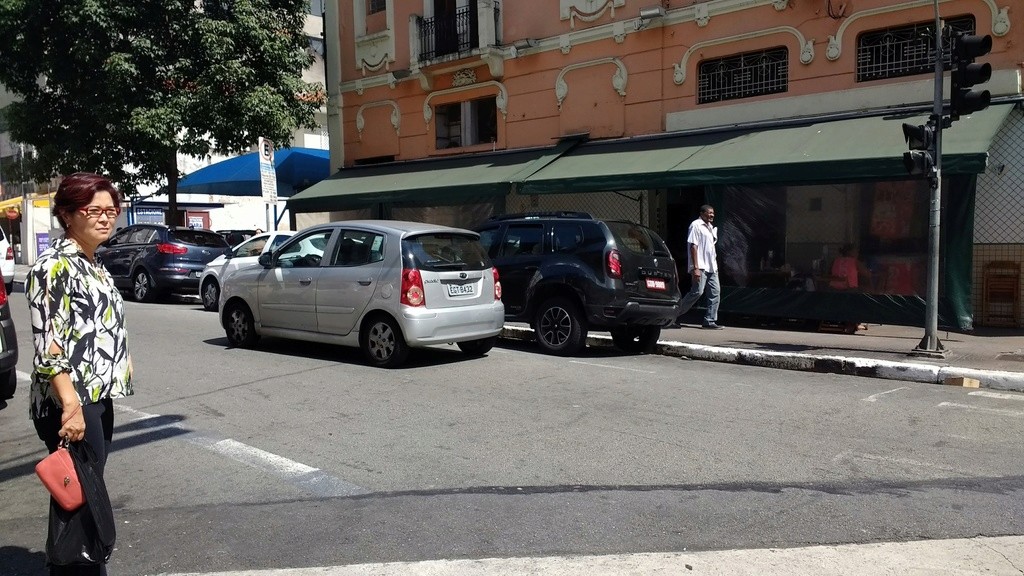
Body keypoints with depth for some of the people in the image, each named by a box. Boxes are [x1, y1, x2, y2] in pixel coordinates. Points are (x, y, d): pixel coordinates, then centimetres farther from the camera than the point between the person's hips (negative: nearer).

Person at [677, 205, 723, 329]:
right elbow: (693, 246, -15)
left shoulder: (710, 227, 19)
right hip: (700, 267, -9)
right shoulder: (696, 225, -8)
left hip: (711, 267, 9)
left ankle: (710, 321, 4)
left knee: (715, 292, 1)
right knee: (697, 292, -12)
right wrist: (695, 267, -21)